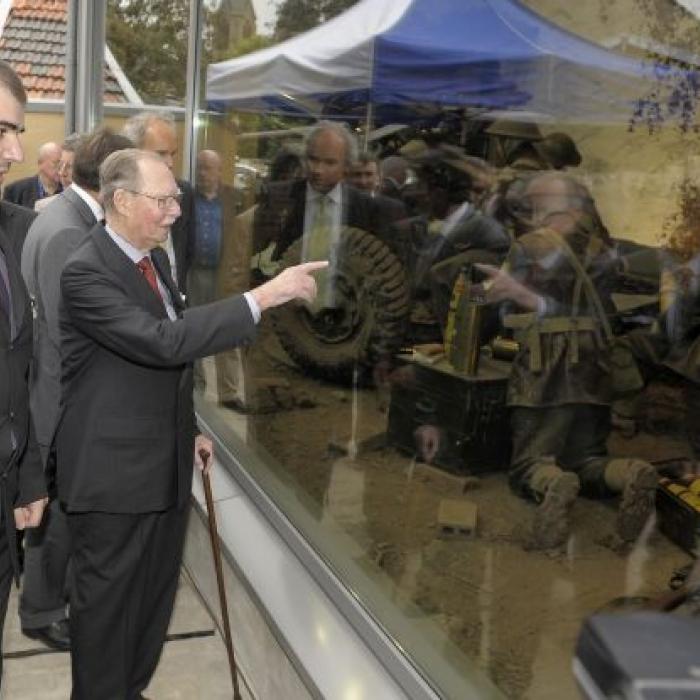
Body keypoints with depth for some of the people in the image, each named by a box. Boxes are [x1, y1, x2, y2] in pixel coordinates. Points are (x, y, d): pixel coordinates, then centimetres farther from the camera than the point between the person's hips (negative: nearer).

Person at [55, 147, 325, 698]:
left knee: (156, 592, 20)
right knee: (107, 602, 7)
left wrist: (190, 428, 20)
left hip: (166, 463, 9)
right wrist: (262, 297, -33)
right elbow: (164, 342, -33)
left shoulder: (156, 258, 8)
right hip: (113, 472, -8)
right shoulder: (86, 273, -20)